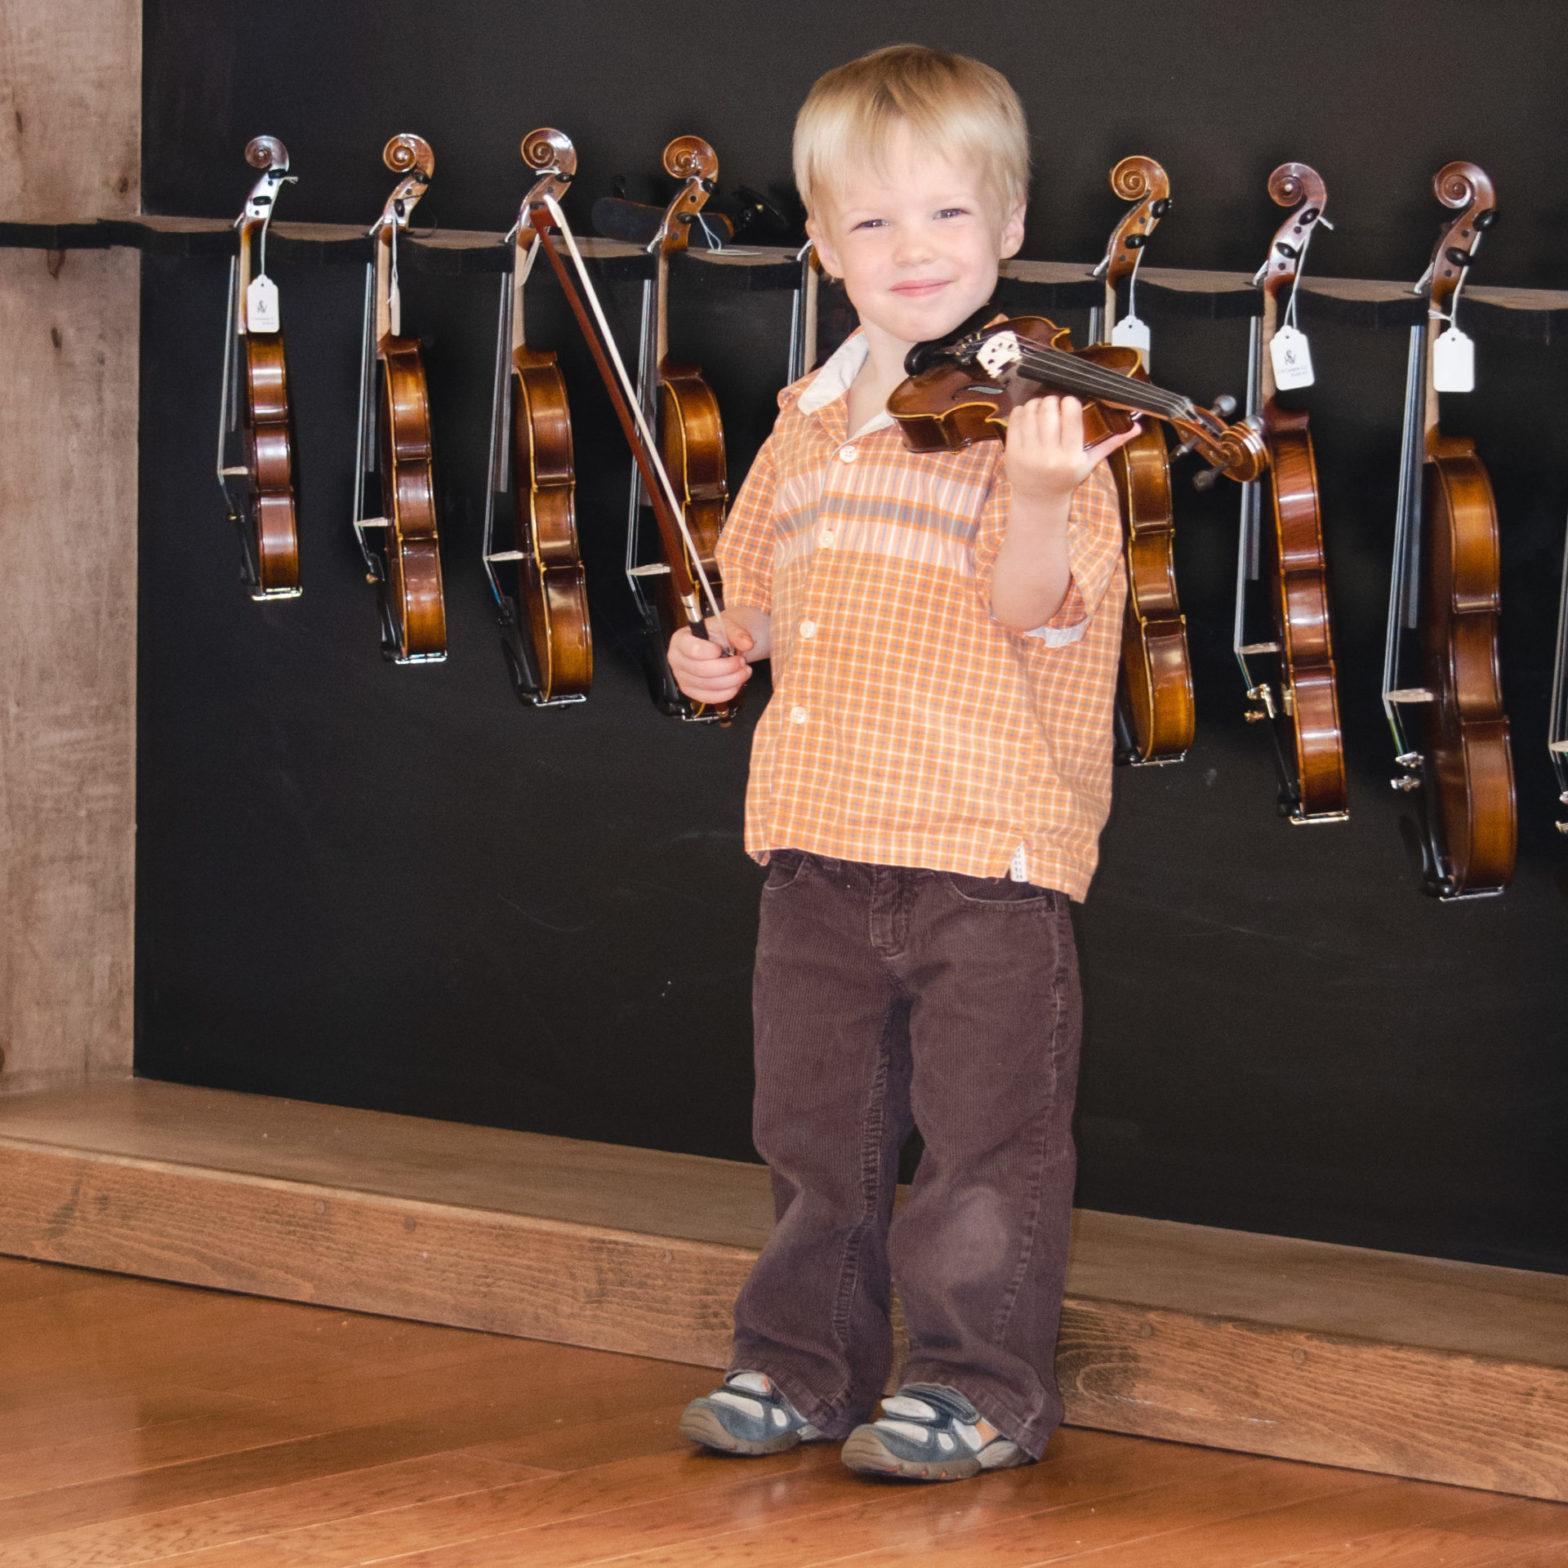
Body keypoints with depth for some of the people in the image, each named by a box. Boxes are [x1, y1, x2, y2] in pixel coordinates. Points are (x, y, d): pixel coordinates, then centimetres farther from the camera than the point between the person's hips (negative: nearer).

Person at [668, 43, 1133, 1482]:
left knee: (987, 1132, -1)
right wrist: (722, 644, 8)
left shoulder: (1032, 410, -7)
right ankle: (809, 1362, 26)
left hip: (987, 839, -6)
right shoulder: (810, 421, 12)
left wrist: (1036, 496, -36)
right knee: (817, 1129, 14)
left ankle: (986, 1383, 10)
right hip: (822, 838, 6)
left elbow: (1030, 604, -19)